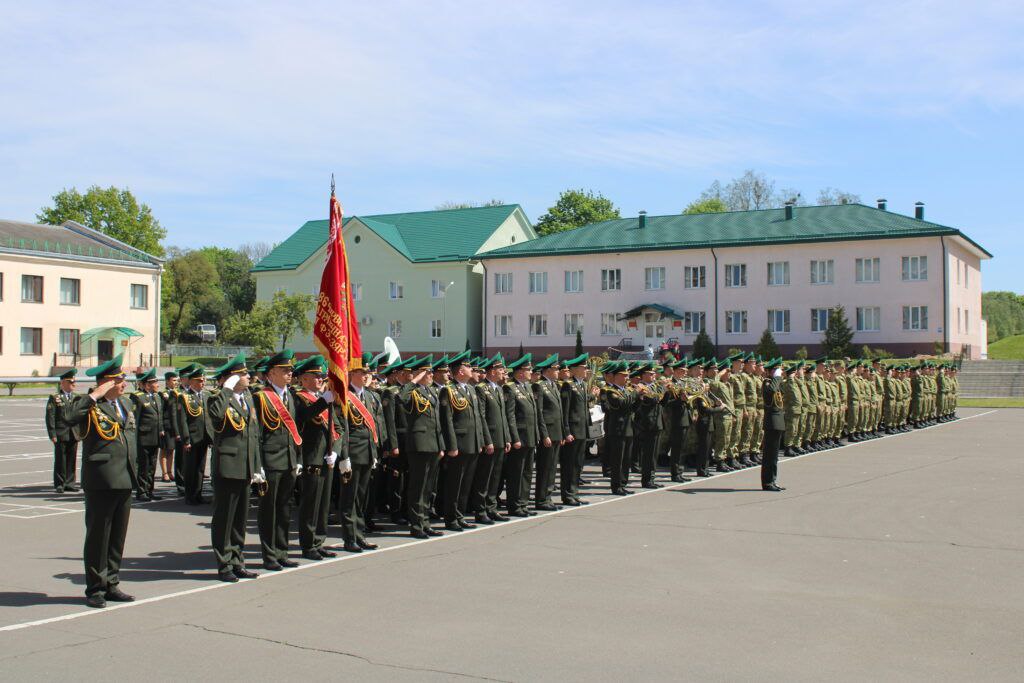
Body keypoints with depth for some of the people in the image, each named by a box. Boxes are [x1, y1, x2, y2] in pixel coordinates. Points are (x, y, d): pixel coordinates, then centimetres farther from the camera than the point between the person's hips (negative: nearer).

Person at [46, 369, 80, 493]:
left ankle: (70, 483, 16)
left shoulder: (76, 398, 14)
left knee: (72, 460, 7)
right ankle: (59, 484, 9)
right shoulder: (54, 398, -3)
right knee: (60, 460, 1)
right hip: (61, 435, -5)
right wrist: (52, 434, -13)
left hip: (74, 435, 5)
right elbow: (50, 417, -7)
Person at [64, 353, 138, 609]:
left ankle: (111, 585, 23)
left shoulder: (125, 403, 15)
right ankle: (95, 589, 11)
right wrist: (96, 395, -23)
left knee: (118, 536, 13)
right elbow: (68, 416, -30)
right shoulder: (89, 405, -8)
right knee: (98, 536, 2)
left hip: (125, 481, 7)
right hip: (100, 482, -7)